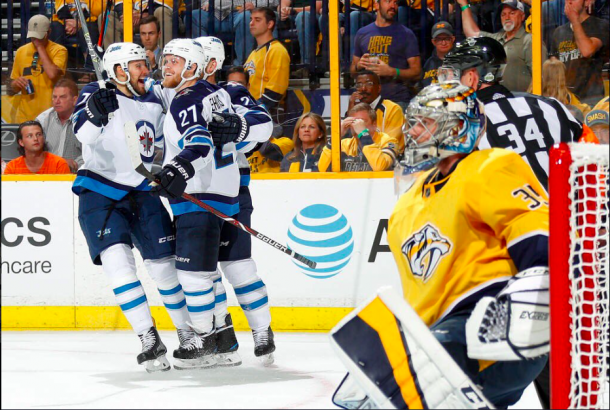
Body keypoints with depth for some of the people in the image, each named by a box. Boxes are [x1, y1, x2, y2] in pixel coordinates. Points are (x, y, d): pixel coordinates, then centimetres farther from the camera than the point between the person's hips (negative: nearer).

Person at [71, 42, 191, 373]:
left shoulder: (153, 104, 8)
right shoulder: (96, 95, -9)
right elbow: (84, 134, -28)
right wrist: (96, 114, -47)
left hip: (142, 193, 4)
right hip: (99, 195, -4)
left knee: (164, 265, 3)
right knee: (117, 261, -20)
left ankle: (189, 333, 22)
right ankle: (149, 341, -17)